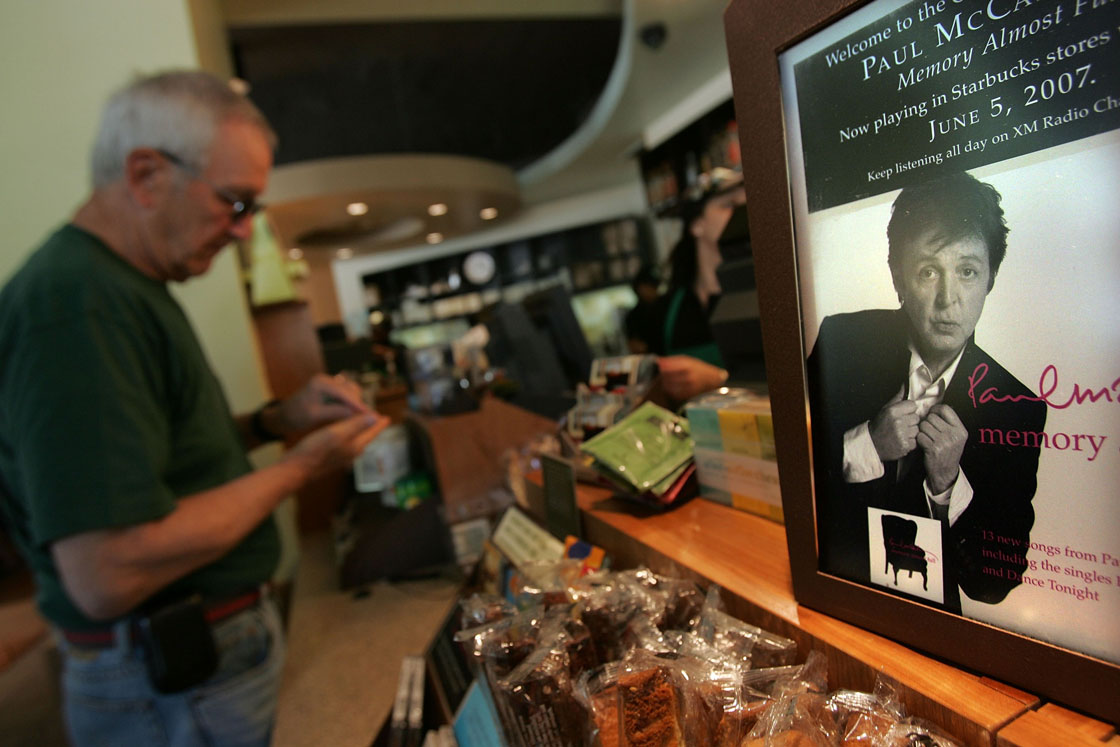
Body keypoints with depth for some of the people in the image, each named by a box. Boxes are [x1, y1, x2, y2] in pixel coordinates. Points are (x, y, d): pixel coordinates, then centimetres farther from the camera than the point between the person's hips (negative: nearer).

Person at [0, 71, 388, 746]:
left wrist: (278, 420, 0)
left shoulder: (123, 287, 7)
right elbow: (106, 574, -30)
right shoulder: (76, 306, -26)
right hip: (170, 690, -9)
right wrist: (298, 468, -21)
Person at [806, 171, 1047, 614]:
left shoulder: (1019, 408, -5)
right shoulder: (840, 340, -6)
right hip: (822, 590, 0)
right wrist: (866, 445, -19)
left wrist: (950, 484, -17)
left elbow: (996, 585, -3)